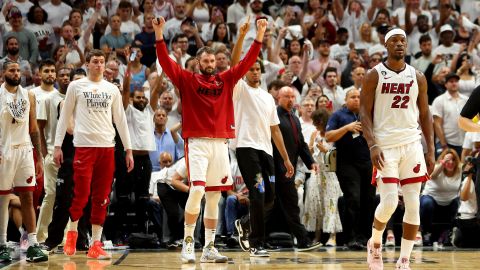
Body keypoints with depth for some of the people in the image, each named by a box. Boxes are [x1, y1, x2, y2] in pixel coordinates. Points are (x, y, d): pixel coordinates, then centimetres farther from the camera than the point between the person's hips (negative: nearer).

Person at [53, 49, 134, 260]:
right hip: (84, 146, -3)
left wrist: (128, 149, 10)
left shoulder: (112, 89, 13)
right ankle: (72, 232, 16)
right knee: (81, 194, -8)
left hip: (107, 147, 3)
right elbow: (64, 117, 5)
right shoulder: (76, 86, 4)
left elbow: (120, 120, 15)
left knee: (102, 198, 2)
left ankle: (96, 245, 6)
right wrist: (57, 146, -2)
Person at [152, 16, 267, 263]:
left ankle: (209, 248, 13)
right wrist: (159, 35, -18)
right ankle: (188, 241, -6)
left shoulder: (226, 80, 11)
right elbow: (166, 62, -8)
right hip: (197, 142, -4)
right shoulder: (187, 80, 2)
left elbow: (246, 62, 9)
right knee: (197, 190, -18)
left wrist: (259, 37, 1)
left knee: (214, 197, 7)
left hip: (220, 143, 4)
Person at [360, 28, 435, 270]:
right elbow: (364, 113, -4)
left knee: (413, 205, -2)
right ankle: (374, 243, 16)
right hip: (385, 146, -3)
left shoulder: (417, 77, 9)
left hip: (412, 145, 3)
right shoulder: (374, 76, -1)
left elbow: (425, 115, 13)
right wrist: (372, 146, -16)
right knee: (389, 202, -12)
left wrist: (431, 150, 6)